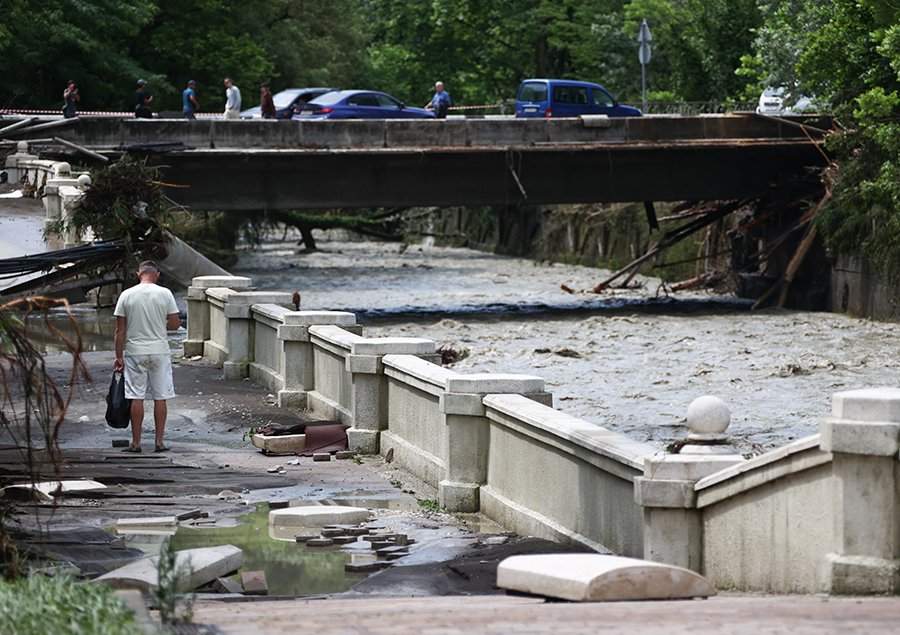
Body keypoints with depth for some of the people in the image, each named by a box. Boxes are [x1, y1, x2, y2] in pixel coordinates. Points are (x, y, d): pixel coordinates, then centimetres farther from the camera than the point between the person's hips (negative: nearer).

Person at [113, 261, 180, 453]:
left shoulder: (126, 295, -2)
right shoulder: (165, 294, -3)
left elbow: (120, 330, -2)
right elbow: (175, 323, 0)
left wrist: (119, 356, 5)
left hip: (134, 352, 0)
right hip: (159, 351, 0)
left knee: (137, 398, 3)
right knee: (160, 397, 6)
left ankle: (136, 442, 4)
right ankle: (159, 441, 7)